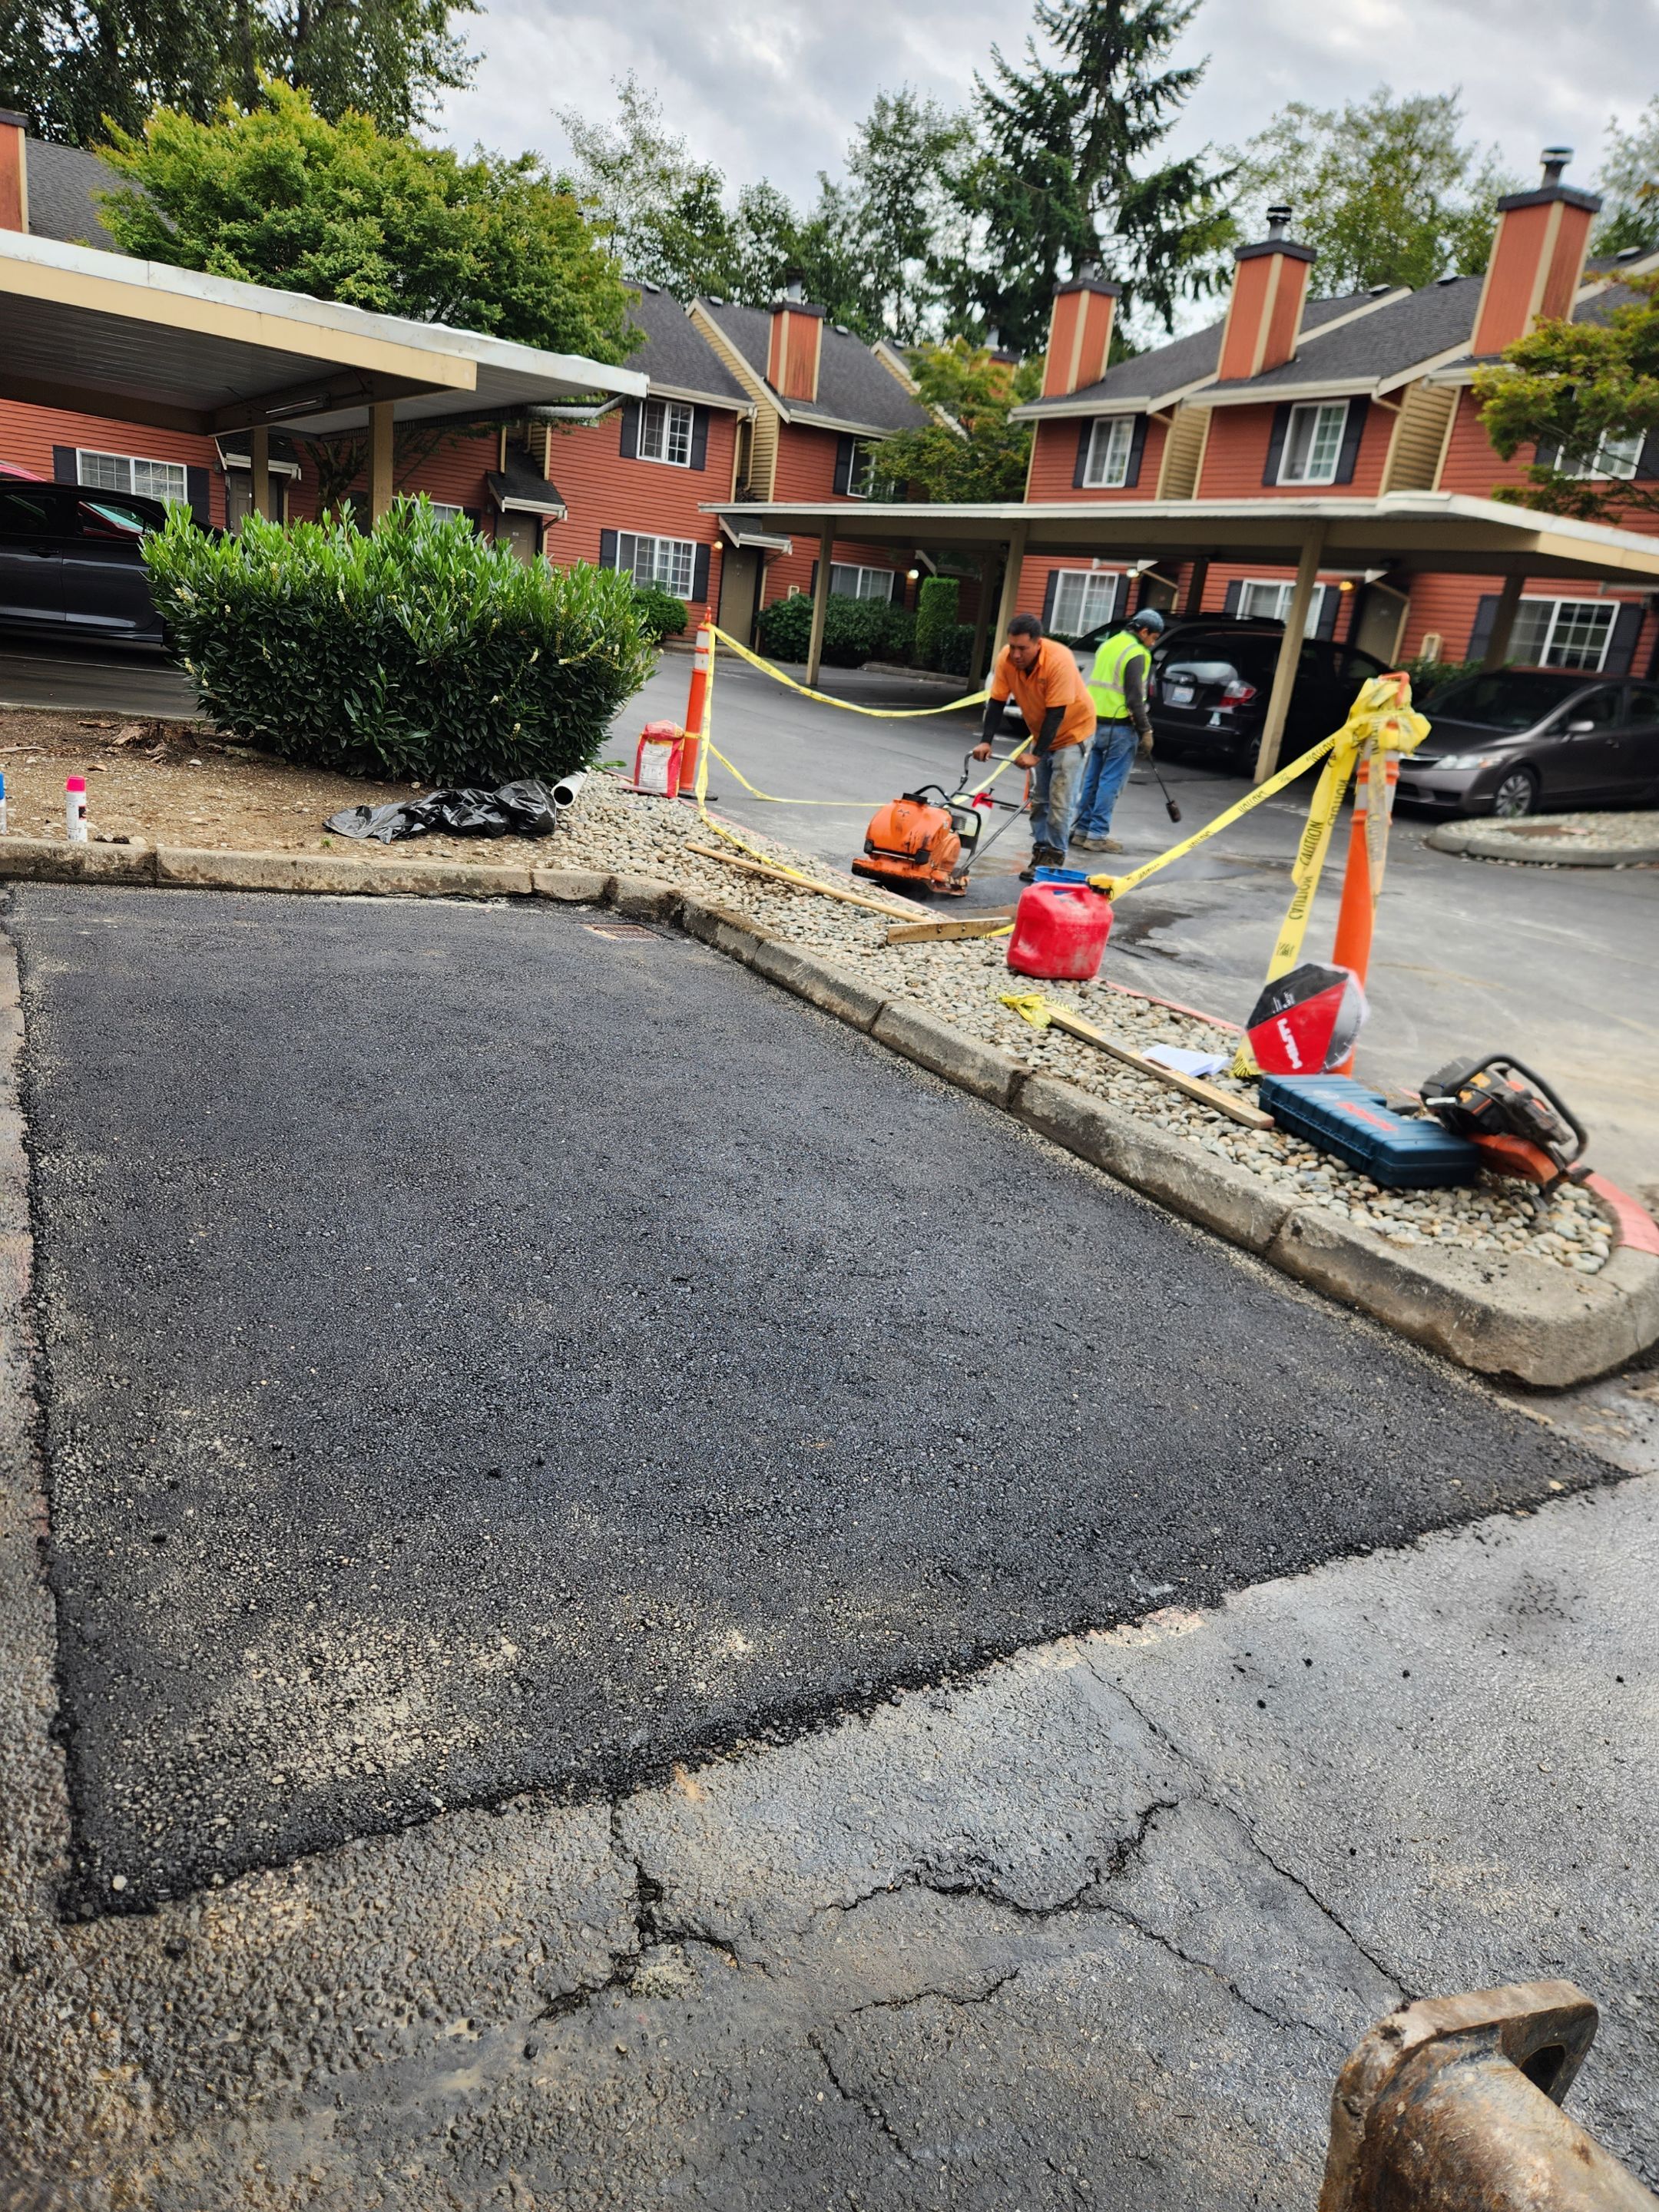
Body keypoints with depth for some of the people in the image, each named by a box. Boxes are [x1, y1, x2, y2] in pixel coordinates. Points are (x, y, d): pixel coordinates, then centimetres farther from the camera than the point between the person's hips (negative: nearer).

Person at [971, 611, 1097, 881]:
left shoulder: (1060, 661, -32)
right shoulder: (1007, 658, -17)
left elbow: (1056, 714, -31)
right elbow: (997, 702, -11)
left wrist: (1037, 754, -32)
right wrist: (985, 741, -21)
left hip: (1072, 731, -6)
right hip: (1040, 732, 6)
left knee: (1060, 800, -10)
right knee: (1038, 798, 8)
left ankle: (1055, 857, -3)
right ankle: (1040, 853, 16)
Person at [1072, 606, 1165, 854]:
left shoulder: (1110, 645, 15)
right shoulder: (1136, 654, -11)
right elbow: (1134, 697, -16)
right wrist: (1145, 731, -11)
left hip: (1096, 721, 8)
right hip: (1119, 726, -8)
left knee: (1092, 778, 12)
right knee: (1110, 781, -4)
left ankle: (1082, 829, 16)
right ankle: (1098, 835, -3)